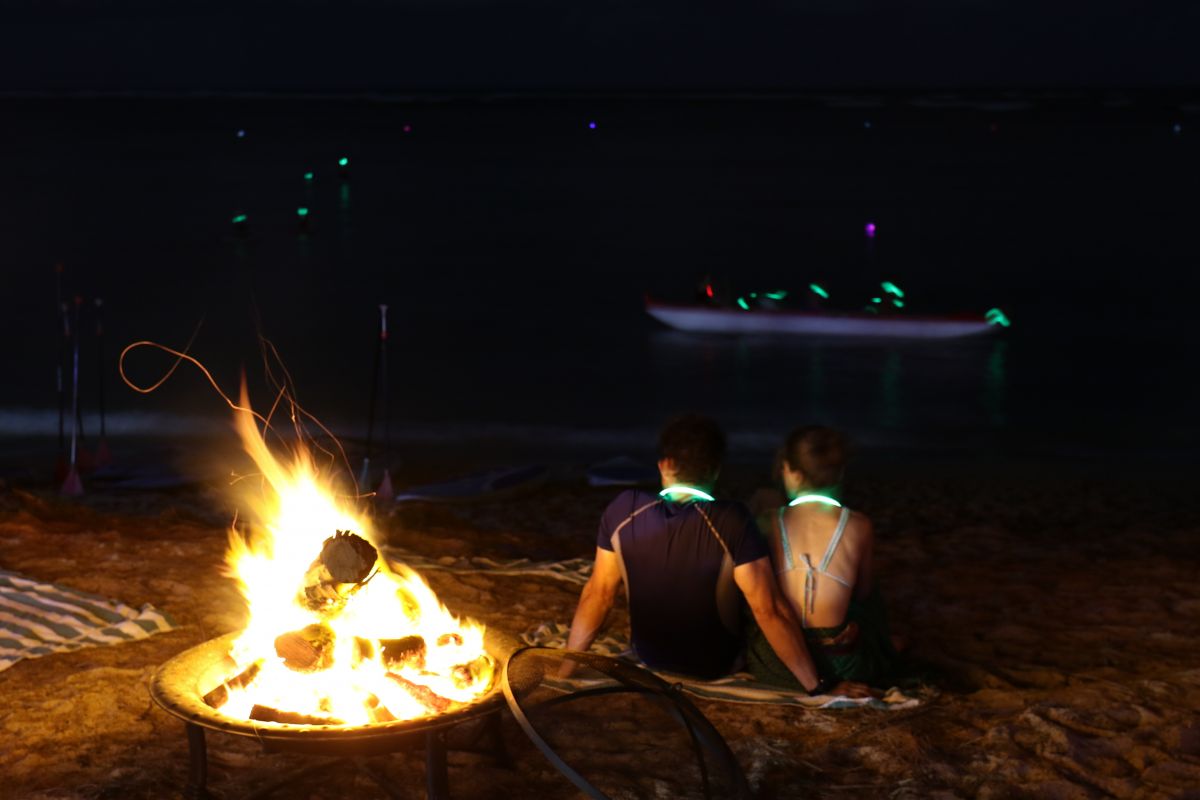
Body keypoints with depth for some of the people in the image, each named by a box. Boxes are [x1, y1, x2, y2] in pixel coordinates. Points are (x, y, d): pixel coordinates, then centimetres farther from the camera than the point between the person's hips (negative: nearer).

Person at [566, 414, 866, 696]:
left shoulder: (624, 510, -18)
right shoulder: (733, 523, -28)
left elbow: (599, 593, -9)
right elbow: (769, 611, -26)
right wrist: (817, 687, -18)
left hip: (648, 658, 3)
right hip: (718, 668, -3)